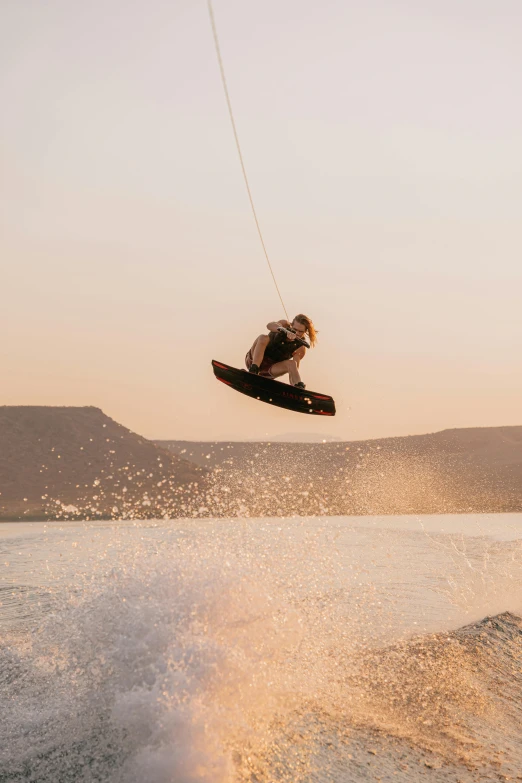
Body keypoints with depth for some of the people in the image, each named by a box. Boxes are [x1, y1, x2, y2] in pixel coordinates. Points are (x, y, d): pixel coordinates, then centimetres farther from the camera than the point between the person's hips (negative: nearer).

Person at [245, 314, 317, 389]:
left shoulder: (300, 348, -6)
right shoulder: (285, 325, -8)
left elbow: (295, 367, -15)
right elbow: (270, 325, -31)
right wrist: (285, 331, -51)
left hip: (271, 370, 1)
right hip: (254, 360, -1)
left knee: (291, 363, -26)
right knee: (263, 338, -29)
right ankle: (253, 371, -42)